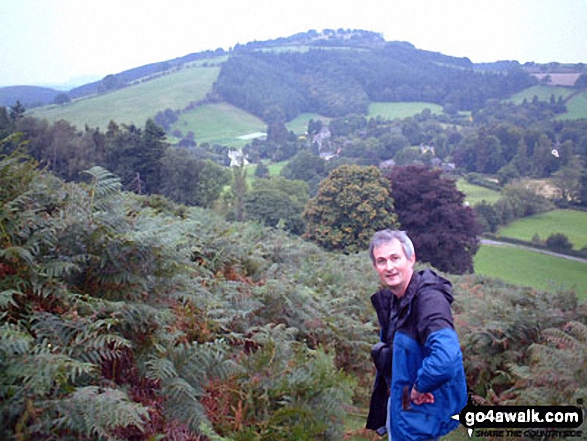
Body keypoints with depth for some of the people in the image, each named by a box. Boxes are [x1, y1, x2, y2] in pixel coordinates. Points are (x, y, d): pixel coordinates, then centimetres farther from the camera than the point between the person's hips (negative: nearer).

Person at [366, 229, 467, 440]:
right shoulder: (388, 298, 0)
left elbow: (445, 358, -43)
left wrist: (419, 388, -28)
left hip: (420, 411, -8)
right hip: (396, 398, 8)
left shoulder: (429, 300, -29)